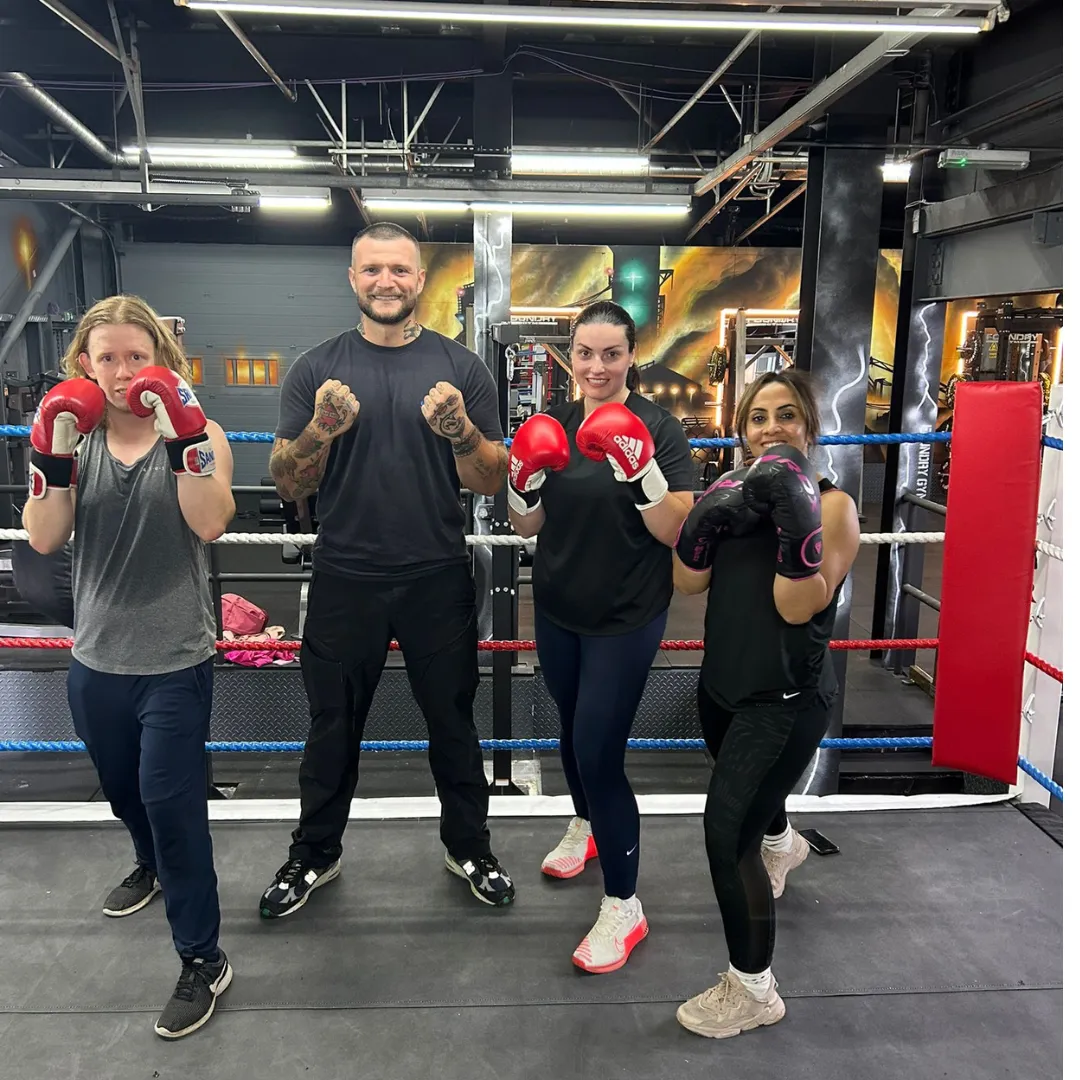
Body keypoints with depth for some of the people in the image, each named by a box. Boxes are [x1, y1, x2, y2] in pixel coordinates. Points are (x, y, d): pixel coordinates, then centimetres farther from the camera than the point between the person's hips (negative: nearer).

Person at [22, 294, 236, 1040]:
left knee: (171, 802, -2)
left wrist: (184, 437, -31)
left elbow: (212, 524, -24)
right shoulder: (77, 439, 1)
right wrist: (50, 457, -19)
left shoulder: (197, 434, -8)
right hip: (96, 660, 5)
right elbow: (44, 540, -7)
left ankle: (203, 960, 13)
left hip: (175, 662, -5)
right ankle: (153, 866, 56)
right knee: (124, 791, 25)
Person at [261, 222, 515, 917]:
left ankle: (469, 847, 35)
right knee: (334, 726, 15)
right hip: (344, 580, 1)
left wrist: (459, 428, -21)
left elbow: (493, 482, -1)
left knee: (452, 721, 14)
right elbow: (289, 486, 0)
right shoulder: (317, 369, 2)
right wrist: (323, 428, -20)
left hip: (439, 580, 0)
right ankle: (315, 855, 36)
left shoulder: (461, 367, 0)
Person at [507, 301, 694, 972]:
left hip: (626, 618, -5)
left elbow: (675, 531, -16)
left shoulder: (658, 427, -12)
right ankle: (585, 826, 51)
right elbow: (527, 526, 4)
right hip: (558, 611, 5)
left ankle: (624, 906, 11)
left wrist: (641, 470, -32)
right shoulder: (553, 425, 2)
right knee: (573, 730, 22)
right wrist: (525, 479, -17)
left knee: (598, 753, -7)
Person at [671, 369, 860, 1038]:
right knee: (750, 788, 31)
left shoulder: (833, 505, -15)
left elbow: (799, 608, -24)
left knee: (727, 835, -10)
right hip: (724, 683, 7)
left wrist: (798, 523, -35)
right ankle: (781, 845, 67)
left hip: (787, 700, -7)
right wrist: (706, 520, -21)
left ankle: (753, 991, 10)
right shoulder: (740, 488, 1)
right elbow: (689, 583, -5)